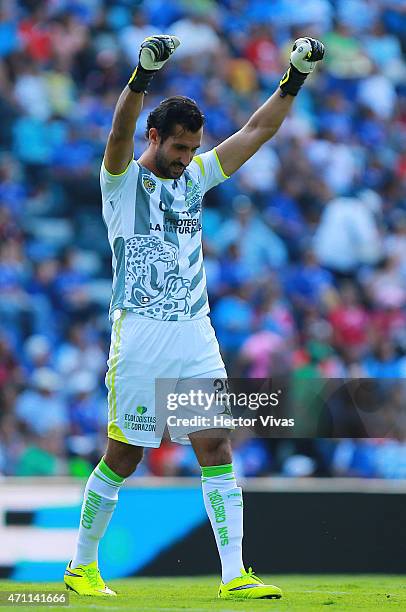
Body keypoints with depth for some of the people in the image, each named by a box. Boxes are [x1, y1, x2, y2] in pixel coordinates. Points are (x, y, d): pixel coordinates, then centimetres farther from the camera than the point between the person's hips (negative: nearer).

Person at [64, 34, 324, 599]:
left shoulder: (196, 177, 13)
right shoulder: (123, 179, -2)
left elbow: (257, 131, 11)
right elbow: (120, 132, -23)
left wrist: (294, 79, 0)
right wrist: (143, 76, -39)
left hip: (195, 335, 5)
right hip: (139, 335, -5)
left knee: (217, 447, -5)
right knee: (125, 454, 0)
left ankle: (234, 574, -7)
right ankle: (81, 566, 16)